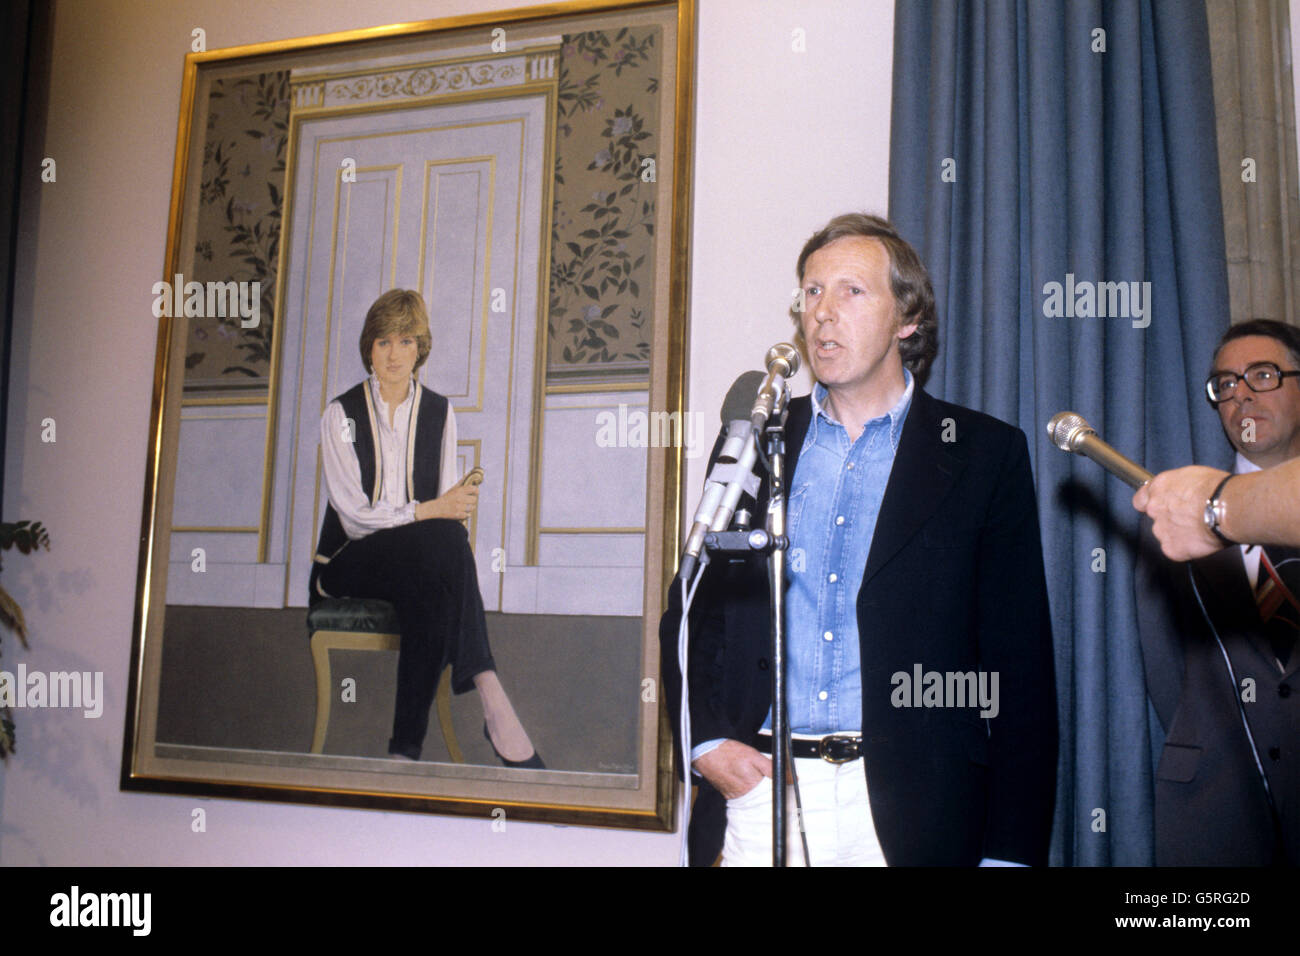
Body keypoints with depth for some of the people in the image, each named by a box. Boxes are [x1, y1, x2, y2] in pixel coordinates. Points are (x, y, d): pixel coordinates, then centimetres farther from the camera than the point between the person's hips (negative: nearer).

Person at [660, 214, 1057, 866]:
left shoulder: (985, 454, 2)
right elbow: (691, 612, 15)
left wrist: (1009, 850, -5)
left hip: (907, 811, -2)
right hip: (758, 790, 2)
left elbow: (1020, 666, -1)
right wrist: (704, 740, -1)